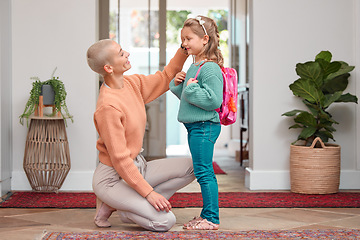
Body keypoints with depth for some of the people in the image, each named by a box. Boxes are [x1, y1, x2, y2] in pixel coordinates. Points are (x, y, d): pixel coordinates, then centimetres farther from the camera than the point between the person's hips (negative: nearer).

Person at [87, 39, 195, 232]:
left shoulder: (132, 83, -1)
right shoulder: (108, 106, -26)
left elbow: (165, 78, 15)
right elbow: (119, 159, -23)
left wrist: (185, 49, 2)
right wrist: (149, 192, -21)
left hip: (137, 166, 9)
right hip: (113, 177, -9)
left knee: (191, 168, 0)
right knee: (165, 221, -18)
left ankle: (132, 203, 1)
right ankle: (112, 205, 2)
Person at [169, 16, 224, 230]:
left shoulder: (210, 69, -16)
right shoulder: (194, 67, 16)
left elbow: (214, 101, -23)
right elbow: (187, 97, 24)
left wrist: (192, 88, -20)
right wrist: (178, 85, 7)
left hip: (205, 126, -10)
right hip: (196, 127, 10)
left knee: (203, 171, -7)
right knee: (203, 172, 15)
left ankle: (211, 219, 0)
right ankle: (207, 215, 24)